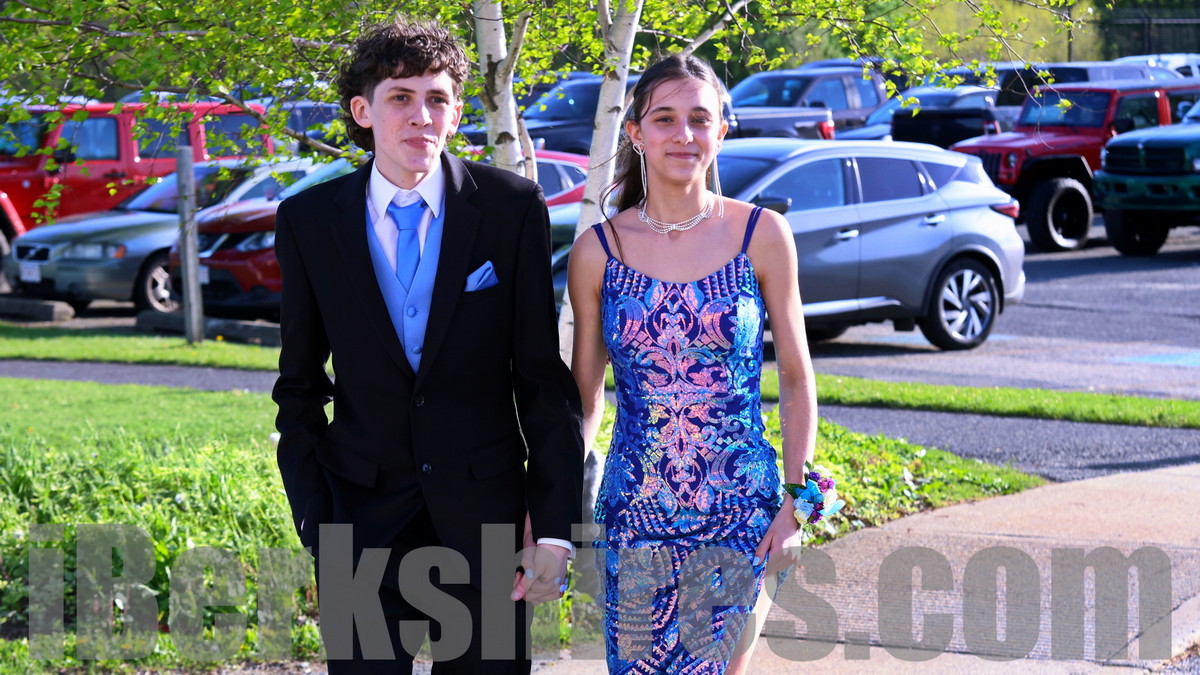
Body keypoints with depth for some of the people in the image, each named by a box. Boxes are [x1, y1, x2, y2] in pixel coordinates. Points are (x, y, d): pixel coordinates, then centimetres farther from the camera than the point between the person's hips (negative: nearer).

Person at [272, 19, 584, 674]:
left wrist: (554, 527, -6)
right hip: (363, 520, 1)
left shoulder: (512, 207, -4)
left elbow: (543, 375, -3)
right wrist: (314, 521, -2)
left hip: (484, 517, 0)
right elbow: (300, 386, 6)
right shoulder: (308, 221, -1)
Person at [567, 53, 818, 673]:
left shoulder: (762, 235, -2)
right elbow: (584, 392, 7)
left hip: (738, 516, -1)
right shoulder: (598, 250, 0)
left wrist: (796, 501, -3)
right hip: (633, 514, 1)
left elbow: (797, 380, 3)